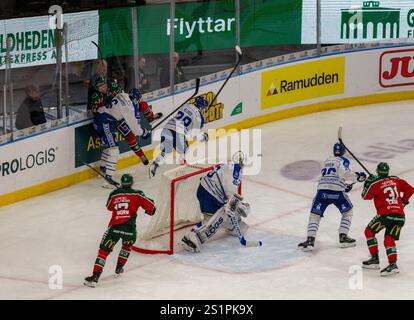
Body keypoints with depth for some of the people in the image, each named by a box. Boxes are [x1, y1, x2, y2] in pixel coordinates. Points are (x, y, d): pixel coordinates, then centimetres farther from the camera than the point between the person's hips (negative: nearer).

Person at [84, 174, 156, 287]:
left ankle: (95, 277, -9)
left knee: (103, 251, 2)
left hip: (114, 227, 0)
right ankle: (119, 269, 33)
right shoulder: (137, 194, 4)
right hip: (129, 228, 0)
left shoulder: (114, 194, 11)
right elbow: (149, 205, 1)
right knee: (127, 245, 32)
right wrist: (150, 211, 23)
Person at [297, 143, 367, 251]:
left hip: (322, 190, 4)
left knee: (314, 215, 7)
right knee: (347, 212, 19)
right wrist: (357, 176, -3)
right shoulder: (343, 161, 7)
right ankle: (343, 238, 11)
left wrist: (345, 184, 42)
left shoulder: (327, 161, 27)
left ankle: (310, 240, -11)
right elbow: (345, 173, -12)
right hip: (337, 192, -4)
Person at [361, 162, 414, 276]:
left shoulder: (375, 183, -1)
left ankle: (374, 259, 8)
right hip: (400, 216, 5)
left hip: (386, 214, -5)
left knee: (369, 231, 15)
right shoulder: (396, 180, 12)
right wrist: (403, 200, 34)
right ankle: (393, 264, -11)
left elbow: (365, 196, 11)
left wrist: (368, 182, 22)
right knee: (389, 240, 9)